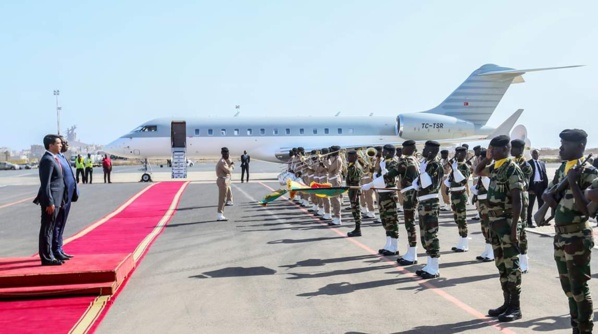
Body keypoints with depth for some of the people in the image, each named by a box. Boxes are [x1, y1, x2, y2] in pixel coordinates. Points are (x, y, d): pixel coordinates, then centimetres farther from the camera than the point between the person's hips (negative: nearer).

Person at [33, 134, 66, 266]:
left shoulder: (53, 159, 16)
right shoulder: (48, 160, -14)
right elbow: (45, 184, -19)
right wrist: (50, 202, -21)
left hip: (55, 200, 10)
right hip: (50, 201, -10)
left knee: (50, 229, 14)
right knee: (47, 229, -4)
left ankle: (49, 256, 22)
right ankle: (47, 258, 1)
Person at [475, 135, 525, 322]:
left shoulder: (512, 169, -14)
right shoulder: (495, 168, 11)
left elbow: (517, 201, -18)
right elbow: (478, 172, 31)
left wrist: (514, 227, -22)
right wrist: (487, 158, 13)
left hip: (507, 223, -9)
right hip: (495, 222, 9)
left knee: (511, 264, -3)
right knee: (501, 264, 12)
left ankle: (515, 307, 4)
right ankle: (507, 303, 20)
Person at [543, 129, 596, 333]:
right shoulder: (562, 169, 9)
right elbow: (547, 195, 18)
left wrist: (573, 183, -25)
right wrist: (559, 203, -3)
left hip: (578, 238, -8)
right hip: (560, 236, 8)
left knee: (579, 288, -2)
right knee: (567, 286, 16)